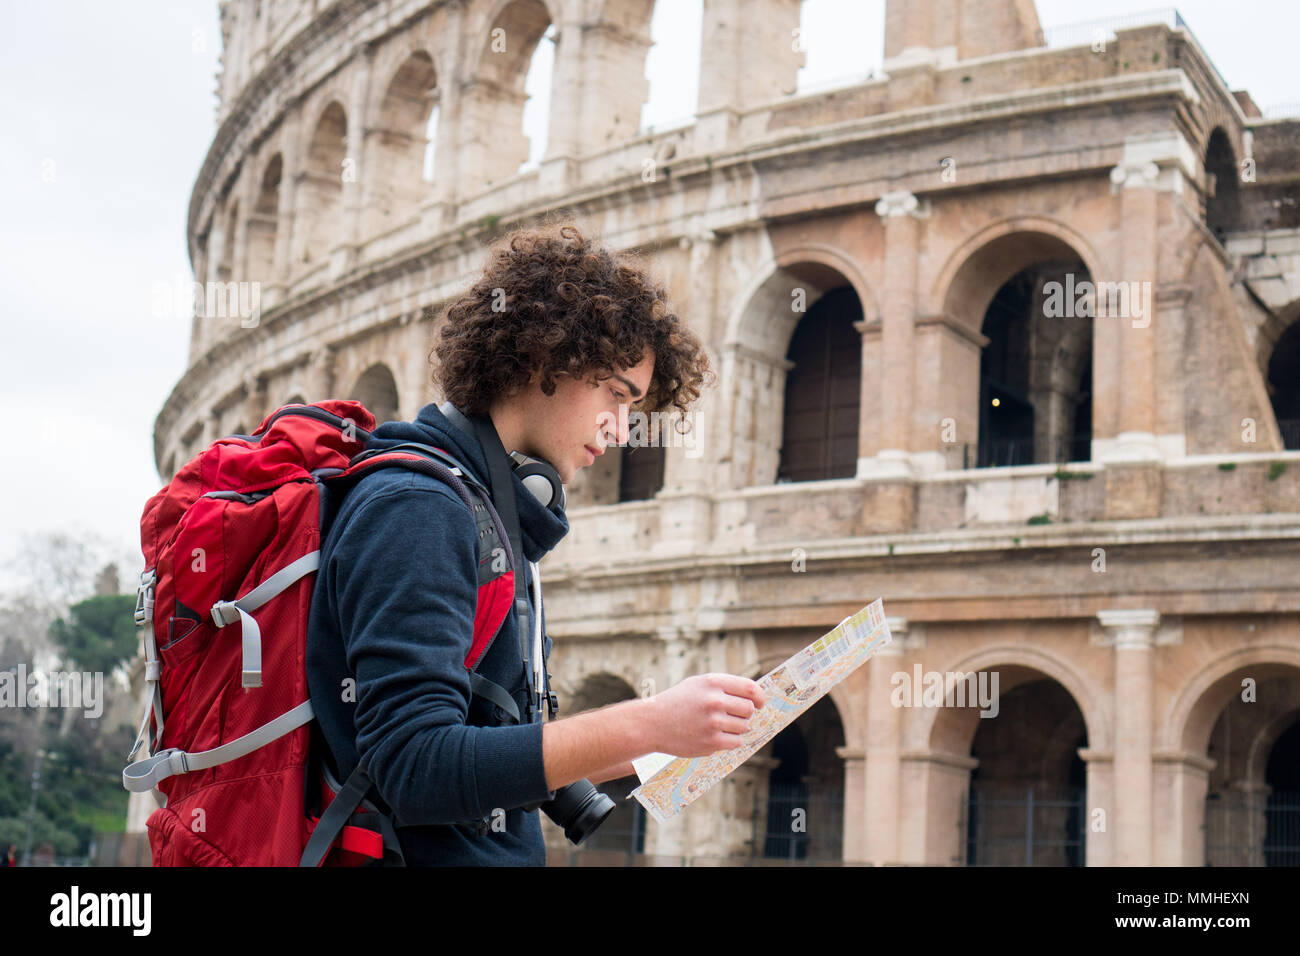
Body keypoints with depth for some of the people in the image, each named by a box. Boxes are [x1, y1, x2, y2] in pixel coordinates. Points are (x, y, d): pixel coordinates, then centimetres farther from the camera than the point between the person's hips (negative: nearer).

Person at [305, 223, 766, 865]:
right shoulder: (414, 510, -11)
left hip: (497, 856, 8)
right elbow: (414, 770, -19)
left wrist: (647, 755, 10)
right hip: (438, 858, -8)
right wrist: (644, 727, -20)